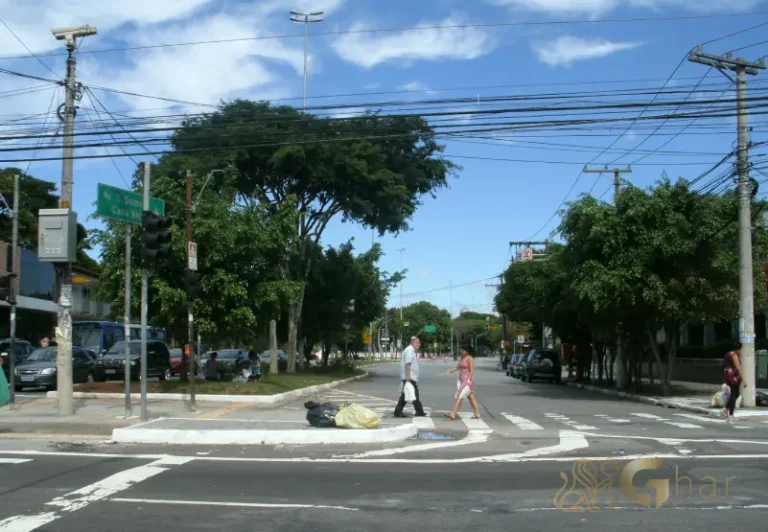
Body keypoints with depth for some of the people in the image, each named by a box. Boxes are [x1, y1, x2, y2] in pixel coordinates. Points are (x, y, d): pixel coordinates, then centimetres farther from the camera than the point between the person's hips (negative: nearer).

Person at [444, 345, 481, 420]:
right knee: (471, 397, 13)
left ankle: (453, 414, -19)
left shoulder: (470, 358, -11)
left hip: (467, 380, -9)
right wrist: (450, 371, -2)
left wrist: (469, 379, -24)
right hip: (462, 380, 9)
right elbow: (457, 367, 14)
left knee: (459, 396, -14)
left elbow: (472, 370, -16)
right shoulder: (461, 358, 15)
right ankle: (477, 414, 20)